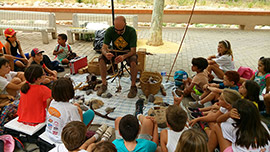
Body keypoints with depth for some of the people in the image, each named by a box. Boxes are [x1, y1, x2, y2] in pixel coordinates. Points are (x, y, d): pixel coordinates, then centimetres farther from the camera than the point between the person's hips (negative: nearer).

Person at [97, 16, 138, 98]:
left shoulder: (131, 31, -23)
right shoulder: (110, 31, -17)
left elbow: (133, 50, -25)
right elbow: (104, 47, -18)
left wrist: (124, 56, -47)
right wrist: (106, 54, -44)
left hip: (128, 52, -2)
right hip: (115, 51, 3)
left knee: (133, 62, -36)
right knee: (101, 58, -24)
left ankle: (133, 86, -15)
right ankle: (104, 84, -9)